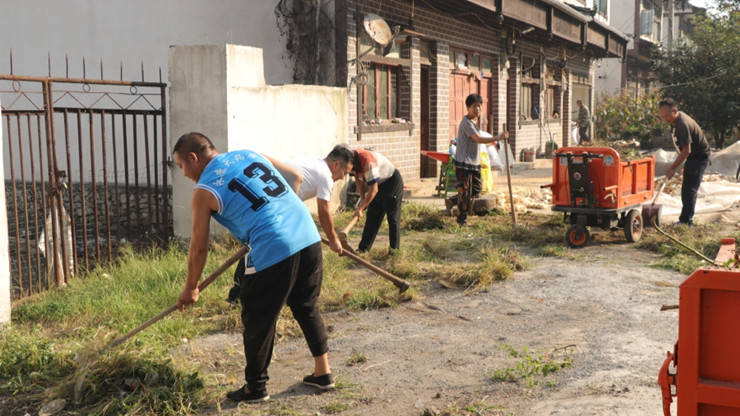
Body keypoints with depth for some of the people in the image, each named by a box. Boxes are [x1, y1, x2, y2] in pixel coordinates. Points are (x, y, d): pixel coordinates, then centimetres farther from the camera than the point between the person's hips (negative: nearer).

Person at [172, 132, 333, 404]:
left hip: (273, 252, -7)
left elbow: (199, 248, 7)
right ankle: (323, 372, 28)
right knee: (307, 307, 22)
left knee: (258, 321, 11)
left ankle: (255, 387, 24)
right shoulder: (249, 154, 17)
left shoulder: (204, 191, 1)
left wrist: (190, 288, 20)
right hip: (309, 237, 7)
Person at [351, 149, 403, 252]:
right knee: (372, 216, 8)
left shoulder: (368, 163, -37)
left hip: (392, 181, -8)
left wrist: (360, 208, -29)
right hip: (378, 184, 9)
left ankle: (395, 248, 2)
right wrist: (362, 199, 5)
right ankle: (363, 249, 12)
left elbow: (373, 190, -34)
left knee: (392, 216, -7)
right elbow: (358, 179, 8)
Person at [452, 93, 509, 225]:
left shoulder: (475, 120, 13)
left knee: (476, 190, 16)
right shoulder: (466, 123, -18)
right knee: (465, 193, -5)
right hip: (464, 164, -9)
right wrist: (498, 138, -29)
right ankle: (461, 220, 6)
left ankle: (455, 200, 34)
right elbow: (478, 139, -29)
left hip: (474, 162, 9)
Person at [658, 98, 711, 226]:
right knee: (685, 189, 12)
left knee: (690, 189, -13)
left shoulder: (683, 124, -29)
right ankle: (685, 218, 20)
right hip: (692, 156, 10)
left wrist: (672, 168, -21)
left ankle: (686, 220, -12)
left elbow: (686, 151, -27)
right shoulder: (675, 120, 2)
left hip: (700, 156, -10)